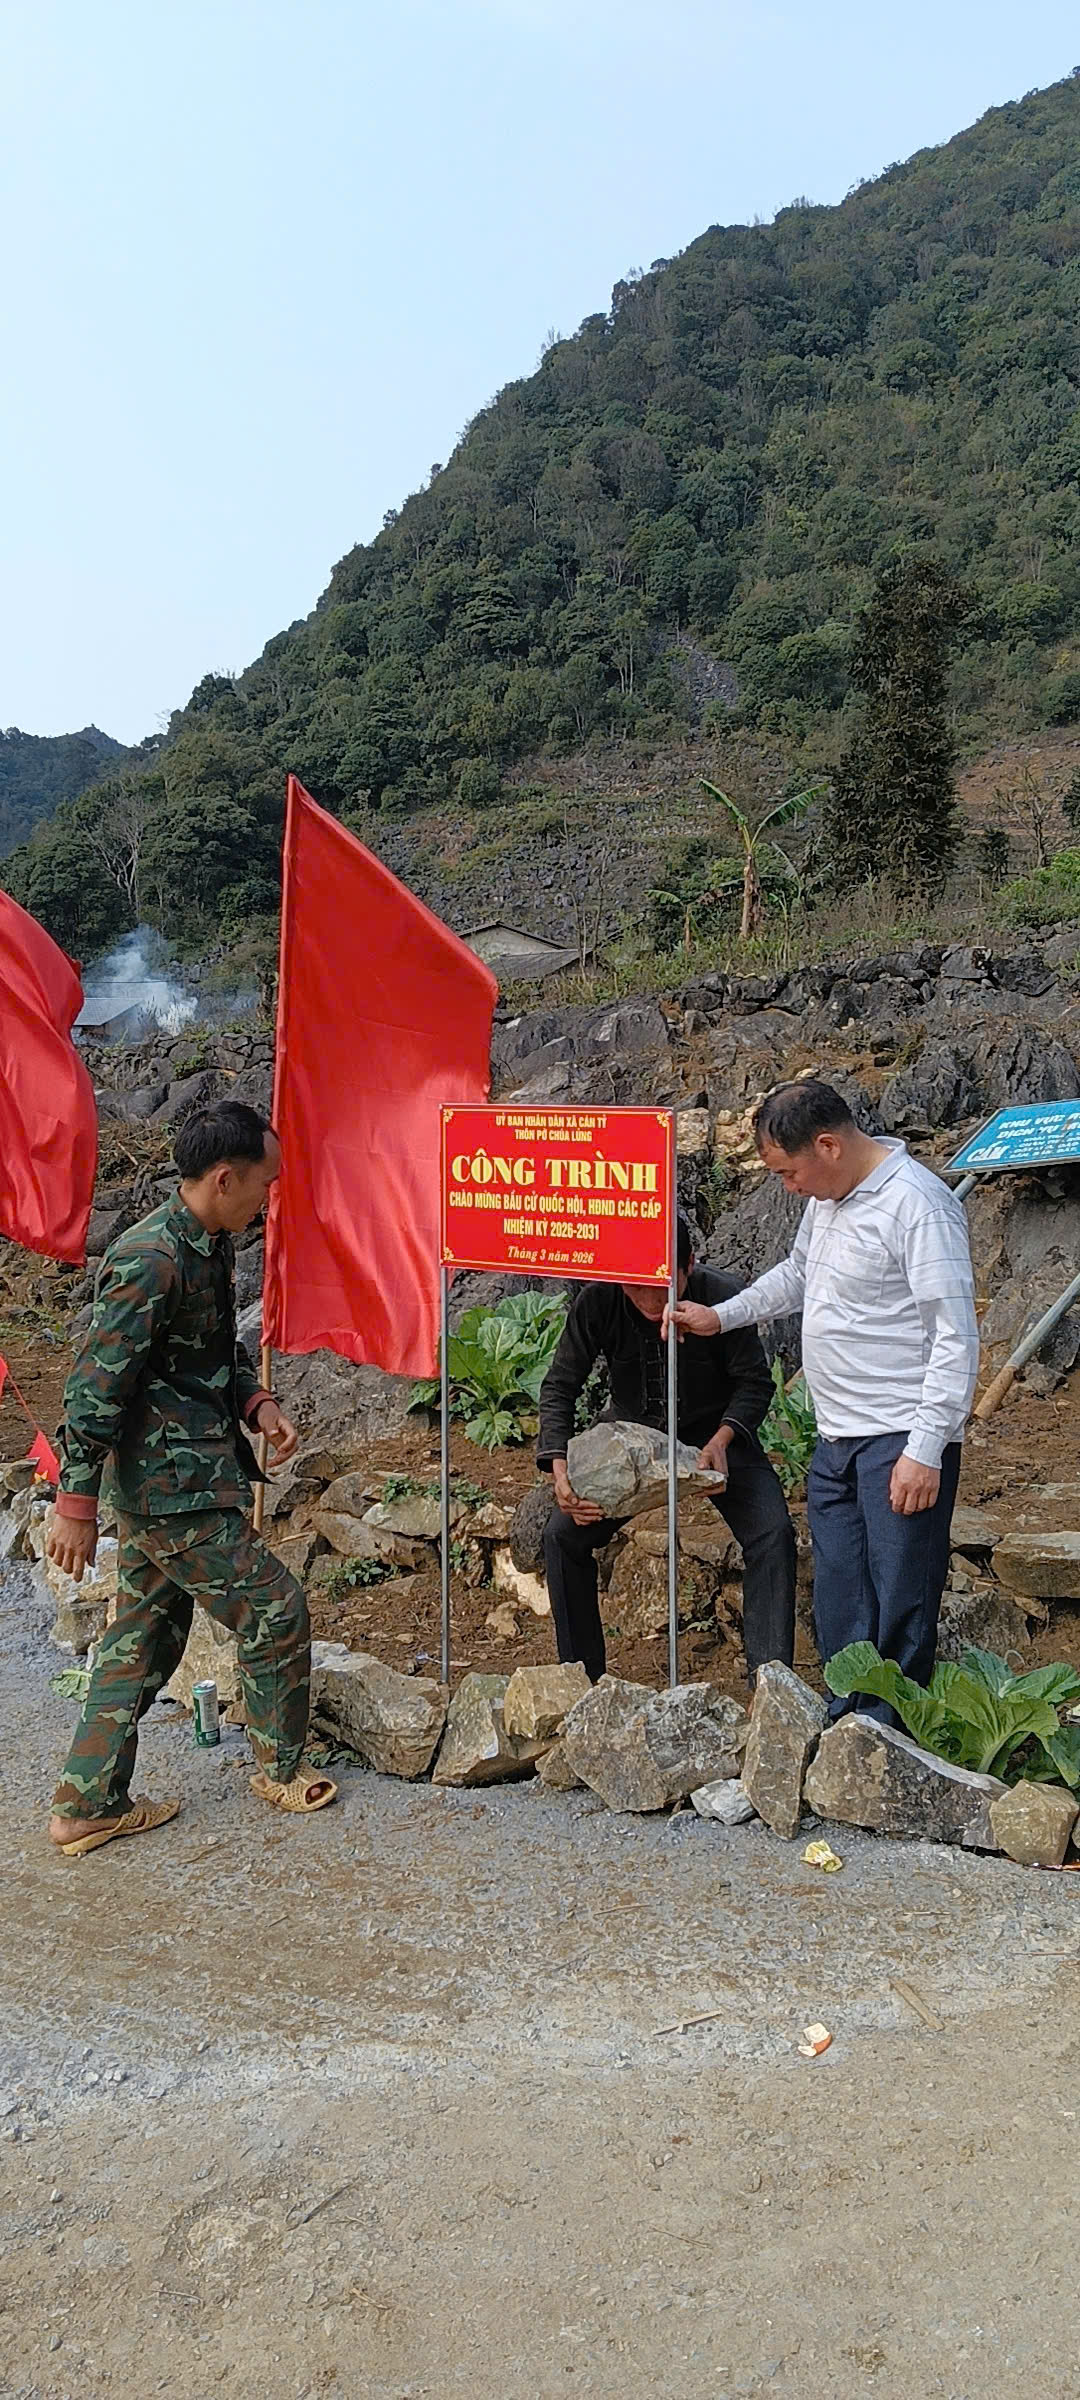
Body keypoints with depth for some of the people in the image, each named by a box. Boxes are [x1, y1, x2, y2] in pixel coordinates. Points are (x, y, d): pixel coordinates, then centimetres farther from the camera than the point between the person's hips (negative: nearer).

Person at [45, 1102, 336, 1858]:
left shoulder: (210, 1246, 8)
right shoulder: (150, 1262, -22)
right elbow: (96, 1386, -22)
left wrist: (255, 1403, 3)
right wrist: (76, 1504, -19)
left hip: (191, 1476, 10)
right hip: (174, 1490, -10)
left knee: (145, 1638, 16)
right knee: (274, 1609, 2)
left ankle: (88, 1806, 27)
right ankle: (281, 1769, 22)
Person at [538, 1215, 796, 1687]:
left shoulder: (721, 1297, -26)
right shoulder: (598, 1302, -23)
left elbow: (754, 1382, -15)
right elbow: (559, 1385, -16)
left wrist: (722, 1439, -33)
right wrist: (558, 1466, -30)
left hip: (715, 1435, -2)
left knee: (772, 1534, -20)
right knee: (563, 1534, -8)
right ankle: (581, 1677, 8)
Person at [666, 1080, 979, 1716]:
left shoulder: (918, 1206, -18)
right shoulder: (827, 1195, 10)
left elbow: (957, 1339, -20)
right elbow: (798, 1274, 31)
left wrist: (927, 1451, -22)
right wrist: (721, 1317, 25)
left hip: (901, 1444, -9)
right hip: (837, 1442, 9)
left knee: (899, 1608, -2)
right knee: (839, 1605, 16)